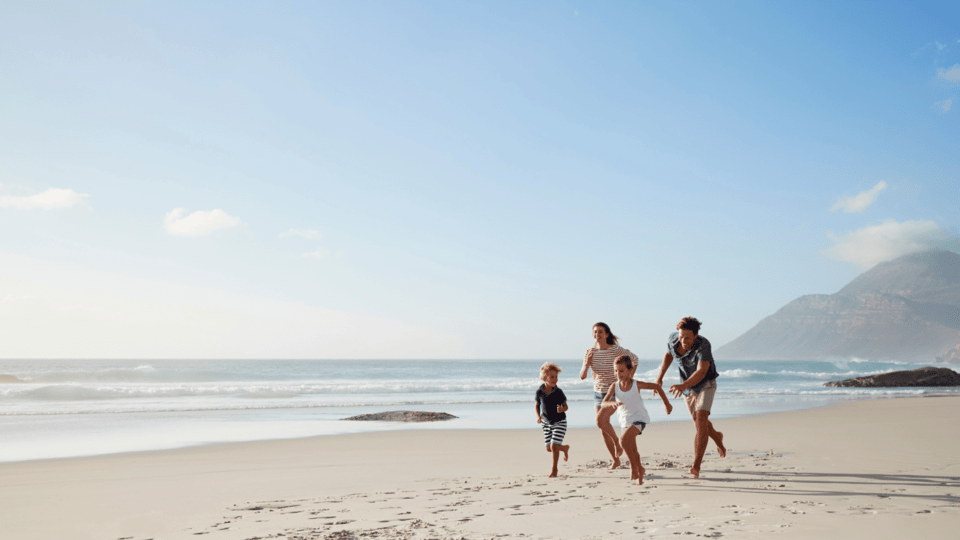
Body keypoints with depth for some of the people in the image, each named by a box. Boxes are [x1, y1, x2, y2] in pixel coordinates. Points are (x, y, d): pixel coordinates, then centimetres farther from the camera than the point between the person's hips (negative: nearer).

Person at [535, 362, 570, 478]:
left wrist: (562, 409, -30)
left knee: (554, 446, -12)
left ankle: (554, 469, 8)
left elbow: (566, 406, -8)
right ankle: (565, 448, 40)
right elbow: (537, 405, 5)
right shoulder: (540, 392, -10)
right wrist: (538, 416, -11)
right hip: (546, 423, 4)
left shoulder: (558, 392, -16)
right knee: (549, 448, 9)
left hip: (559, 422, -4)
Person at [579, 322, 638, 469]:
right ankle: (616, 461, 22)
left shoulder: (616, 350, -13)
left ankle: (617, 442, 3)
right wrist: (587, 364, -21)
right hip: (598, 392, 5)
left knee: (600, 420, -25)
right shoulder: (590, 352, -3)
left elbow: (634, 358, 4)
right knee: (603, 430, 7)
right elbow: (582, 376, -3)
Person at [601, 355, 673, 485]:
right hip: (625, 420, 5)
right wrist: (613, 403, -42)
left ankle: (633, 466, -9)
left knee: (624, 440, -27)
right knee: (632, 450, 16)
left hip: (639, 418, -4)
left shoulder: (637, 384, -17)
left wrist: (667, 404, 3)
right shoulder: (614, 386, -12)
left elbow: (657, 387, -4)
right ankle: (640, 470, 40)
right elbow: (604, 403, -20)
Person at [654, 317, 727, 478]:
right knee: (699, 422, 19)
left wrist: (683, 386, -58)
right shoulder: (673, 339, -19)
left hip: (706, 384, -5)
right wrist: (660, 376, -5)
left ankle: (696, 466, -21)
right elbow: (669, 353, 4)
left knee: (701, 420, -22)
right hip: (687, 385, 5)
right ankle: (717, 437, 53)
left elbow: (701, 372, -43)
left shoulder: (703, 345, -34)